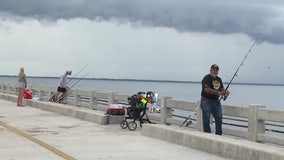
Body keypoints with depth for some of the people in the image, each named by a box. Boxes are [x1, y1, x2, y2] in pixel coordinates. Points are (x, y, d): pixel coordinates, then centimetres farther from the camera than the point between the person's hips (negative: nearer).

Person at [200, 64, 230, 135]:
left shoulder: (219, 79, 16)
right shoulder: (207, 78, -10)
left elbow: (222, 89, 18)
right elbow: (207, 89, -21)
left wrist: (225, 92, -6)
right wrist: (218, 93, -21)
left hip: (216, 101, 7)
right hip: (207, 101, -7)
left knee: (219, 118, 7)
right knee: (206, 119, -1)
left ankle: (219, 135, 15)